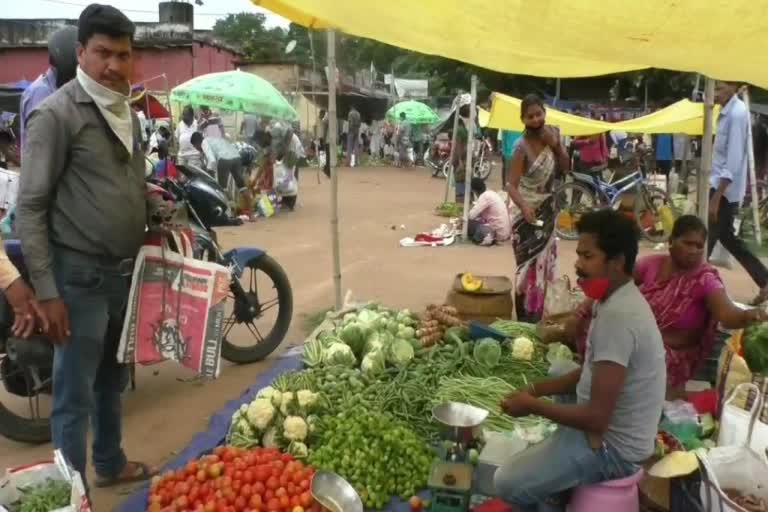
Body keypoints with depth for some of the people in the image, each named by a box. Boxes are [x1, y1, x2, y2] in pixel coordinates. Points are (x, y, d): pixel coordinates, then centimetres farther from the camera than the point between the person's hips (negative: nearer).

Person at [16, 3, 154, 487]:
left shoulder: (128, 112, 11)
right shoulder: (56, 114, -12)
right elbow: (29, 209, -13)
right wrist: (46, 291, -16)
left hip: (126, 272, 7)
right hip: (80, 277, -7)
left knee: (112, 382, 22)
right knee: (74, 397, 2)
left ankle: (111, 464, 40)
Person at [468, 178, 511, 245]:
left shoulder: (485, 196, -16)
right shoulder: (491, 193, 12)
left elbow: (472, 215, -19)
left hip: (498, 232, -9)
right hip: (505, 231, 9)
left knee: (469, 223, -5)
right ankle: (490, 236, 12)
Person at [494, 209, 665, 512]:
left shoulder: (617, 316, -28)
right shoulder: (617, 300, 3)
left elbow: (596, 418, -29)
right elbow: (592, 372, 14)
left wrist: (532, 405, -15)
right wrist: (535, 390, 3)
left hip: (613, 447, -10)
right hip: (611, 427, 10)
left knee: (507, 482, -10)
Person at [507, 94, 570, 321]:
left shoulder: (551, 133, -3)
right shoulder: (522, 147, -22)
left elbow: (565, 167, 3)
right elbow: (512, 185, -27)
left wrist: (556, 145, -15)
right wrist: (523, 206, -46)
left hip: (548, 210, 7)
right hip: (529, 214, -7)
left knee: (543, 265, 15)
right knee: (530, 267, -5)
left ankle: (537, 317, 30)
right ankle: (526, 320, 6)